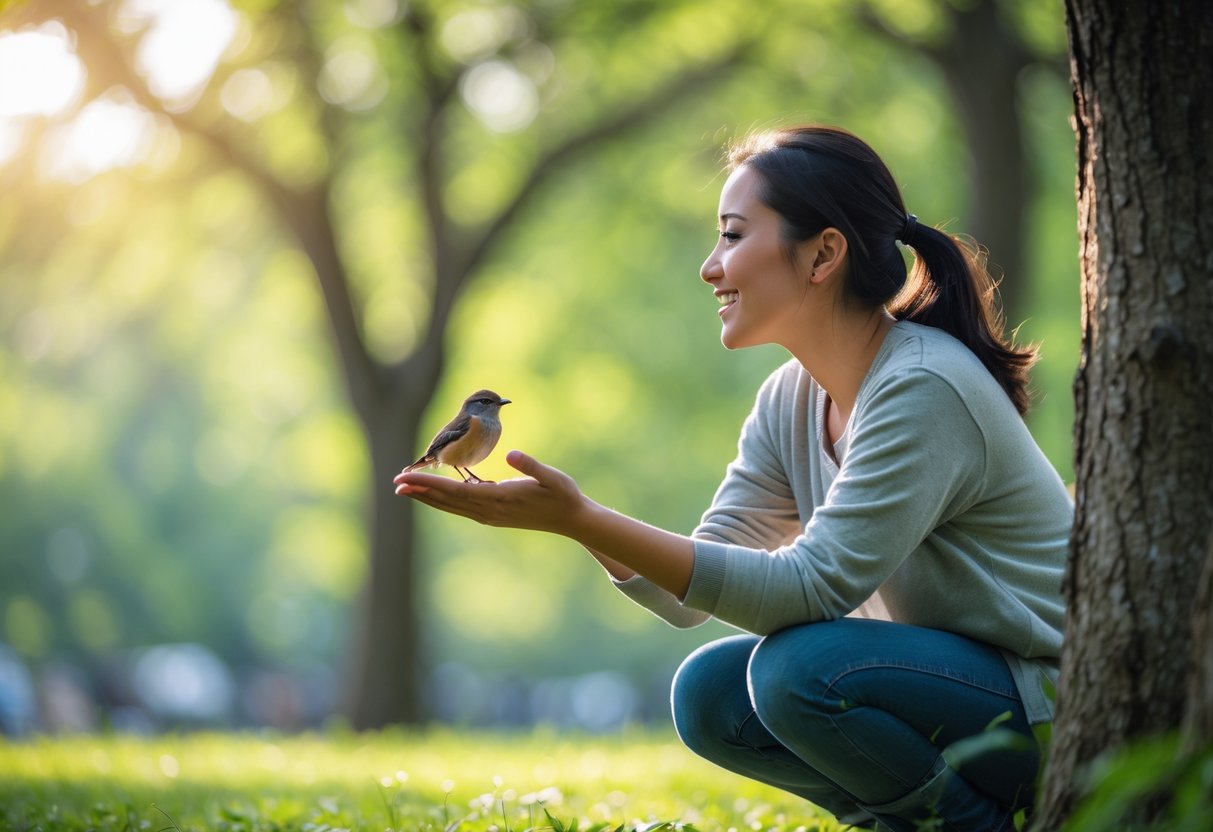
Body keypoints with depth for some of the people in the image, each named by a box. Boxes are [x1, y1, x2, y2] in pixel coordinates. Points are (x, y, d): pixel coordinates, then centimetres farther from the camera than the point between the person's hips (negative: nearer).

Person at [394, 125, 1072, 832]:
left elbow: (813, 587, -28)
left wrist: (584, 520, -31)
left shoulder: (923, 389, -23)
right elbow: (687, 595, 2)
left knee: (799, 667, -27)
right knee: (709, 692, -6)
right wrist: (566, 515, -16)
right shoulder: (791, 402, 4)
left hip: (1054, 697, -8)